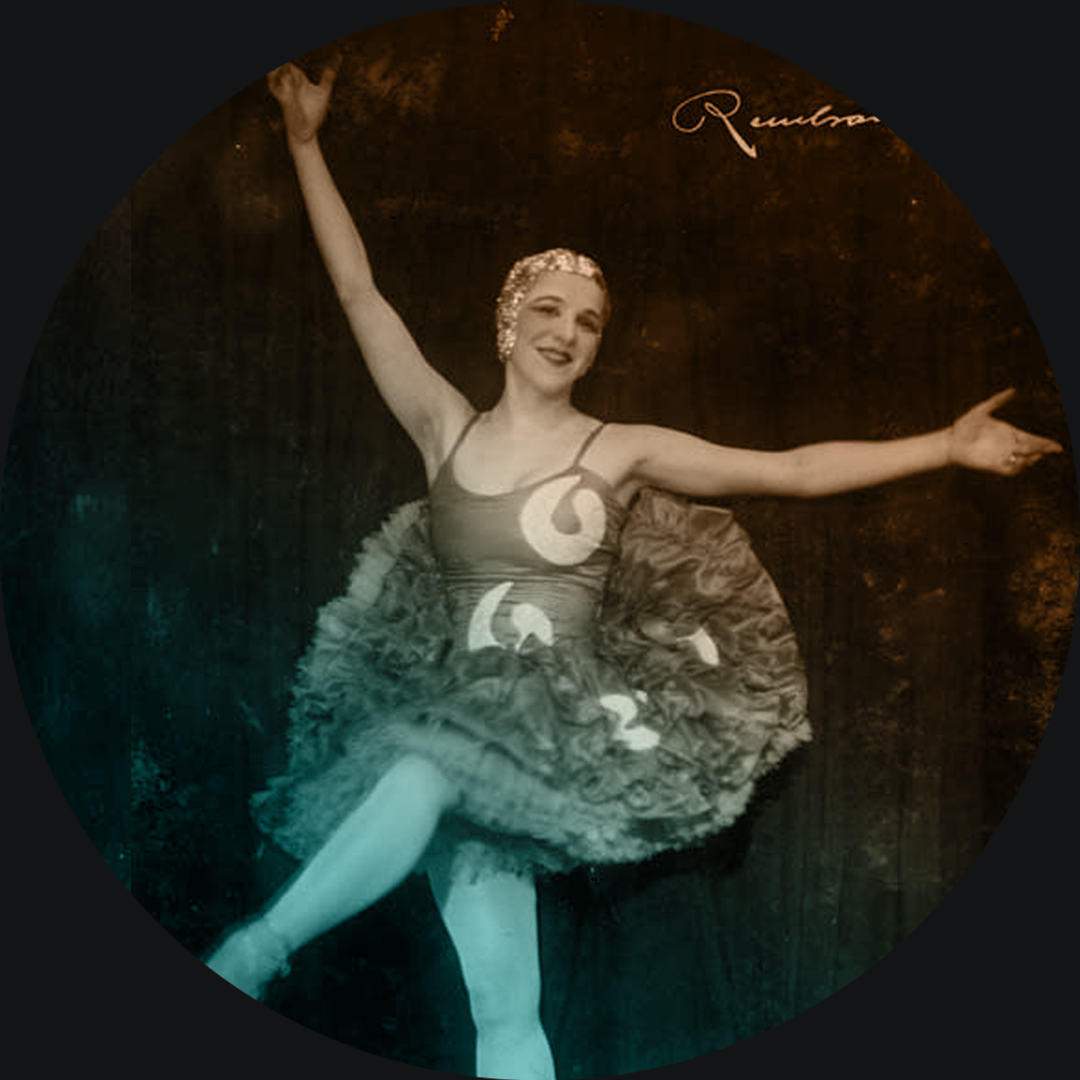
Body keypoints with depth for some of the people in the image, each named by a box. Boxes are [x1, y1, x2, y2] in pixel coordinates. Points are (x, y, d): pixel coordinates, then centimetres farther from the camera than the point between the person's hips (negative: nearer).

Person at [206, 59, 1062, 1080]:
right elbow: (359, 290, 11)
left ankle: (252, 952, -13)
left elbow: (798, 469, 1)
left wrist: (947, 444, -3)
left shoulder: (621, 450, 3)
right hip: (449, 723, 2)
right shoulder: (446, 428, 9)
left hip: (563, 732, -1)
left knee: (422, 776, -33)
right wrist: (305, 141, 14)